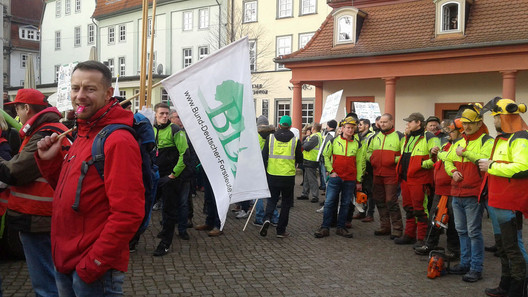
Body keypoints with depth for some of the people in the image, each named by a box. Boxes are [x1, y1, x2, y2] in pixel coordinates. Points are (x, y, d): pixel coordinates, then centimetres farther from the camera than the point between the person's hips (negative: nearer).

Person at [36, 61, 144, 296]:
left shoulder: (118, 141, -20)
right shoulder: (83, 134, 10)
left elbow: (128, 215, -24)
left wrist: (92, 265, -19)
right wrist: (49, 160, 2)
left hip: (95, 270, -9)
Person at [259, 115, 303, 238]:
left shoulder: (270, 138, -1)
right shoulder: (295, 140, -3)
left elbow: (264, 156, 1)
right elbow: (300, 159, 4)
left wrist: (264, 171, 11)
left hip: (272, 175, 1)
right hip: (288, 176, -1)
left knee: (272, 199, 17)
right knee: (286, 202, 12)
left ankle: (267, 219, -10)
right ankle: (281, 230, 13)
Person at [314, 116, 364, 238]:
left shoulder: (357, 144, 6)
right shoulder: (334, 141, 2)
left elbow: (360, 163, 8)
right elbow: (325, 156, 9)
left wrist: (359, 181, 6)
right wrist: (331, 171, -1)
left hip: (350, 180, 2)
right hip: (335, 178, -1)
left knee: (345, 204, 8)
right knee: (329, 203, -2)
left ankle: (341, 227, 18)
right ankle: (325, 228, 5)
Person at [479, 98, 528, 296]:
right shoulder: (502, 138, 17)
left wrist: (491, 166, -19)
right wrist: (488, 165, 13)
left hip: (509, 204, -11)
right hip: (496, 200, 11)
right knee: (502, 245, 19)